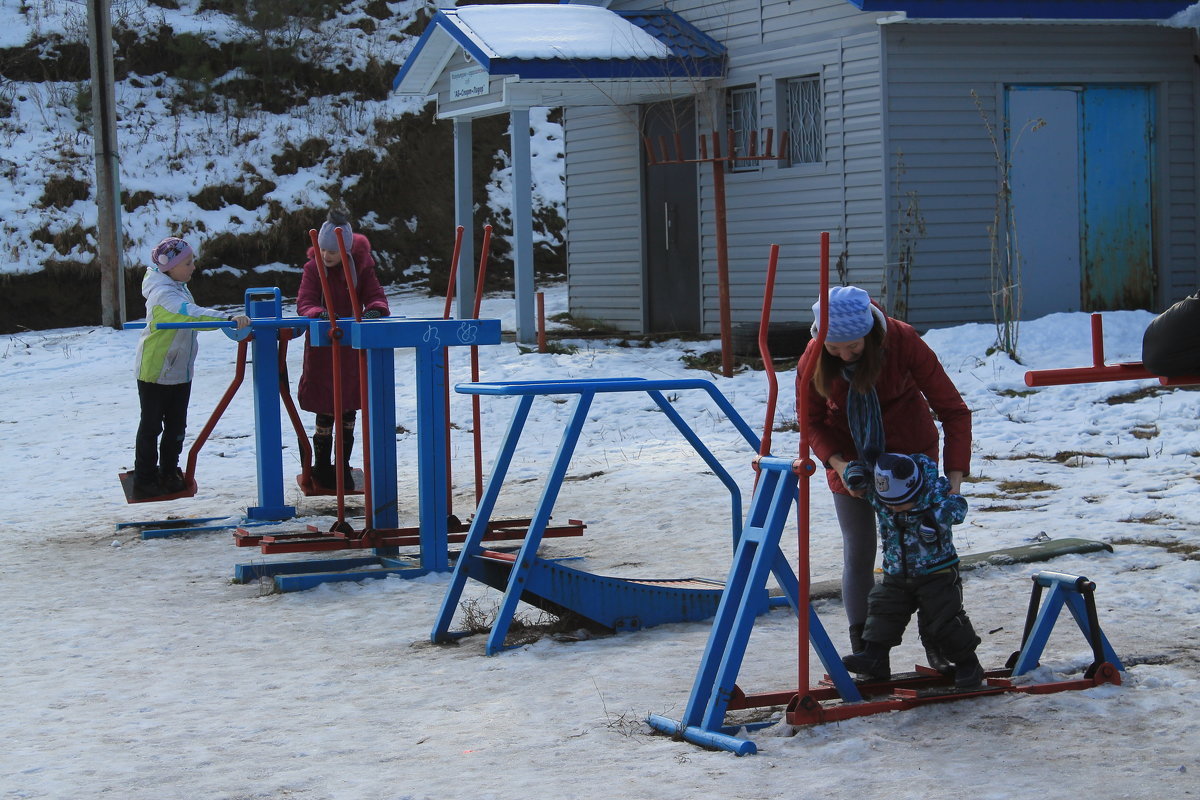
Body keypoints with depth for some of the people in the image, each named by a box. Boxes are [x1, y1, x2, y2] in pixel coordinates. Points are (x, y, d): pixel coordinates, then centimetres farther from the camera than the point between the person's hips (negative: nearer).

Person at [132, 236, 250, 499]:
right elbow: (192, 314, -41)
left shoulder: (178, 287, 5)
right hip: (155, 370, -8)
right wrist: (229, 319, -51)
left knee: (176, 425, 14)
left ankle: (169, 473, 27)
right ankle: (144, 480, 11)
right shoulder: (163, 294, -25)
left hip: (180, 370, 8)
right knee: (151, 426, 2)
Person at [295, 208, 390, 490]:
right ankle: (322, 467, 11)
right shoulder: (313, 268, -5)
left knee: (349, 410, 9)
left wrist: (375, 309, -29)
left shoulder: (361, 266, -1)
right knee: (325, 410, -2)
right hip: (322, 348, -2)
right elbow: (304, 303, -12)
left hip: (352, 348, 2)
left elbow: (375, 295, -5)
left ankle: (344, 466, 21)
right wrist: (319, 314, -34)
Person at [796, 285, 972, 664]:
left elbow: (953, 409, -22)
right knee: (858, 555, 0)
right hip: (849, 458, 1)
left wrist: (955, 476, -30)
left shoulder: (903, 342, -27)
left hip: (908, 452, -1)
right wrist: (838, 464, -23)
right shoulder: (812, 360, -23)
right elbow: (811, 421, -6)